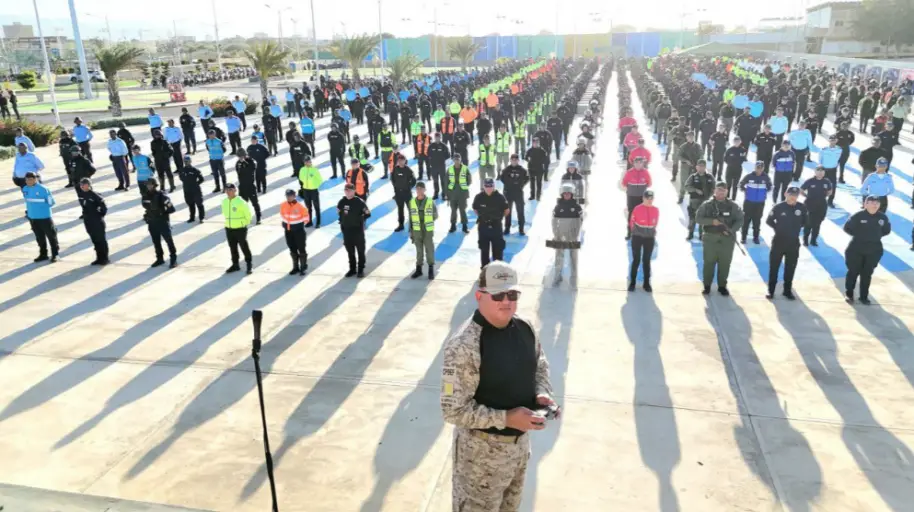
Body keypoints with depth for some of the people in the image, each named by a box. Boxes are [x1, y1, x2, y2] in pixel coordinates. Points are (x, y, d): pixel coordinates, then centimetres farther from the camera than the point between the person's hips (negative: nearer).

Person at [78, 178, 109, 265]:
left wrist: (100, 215, -7)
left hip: (97, 222, -7)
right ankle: (99, 258, 21)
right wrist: (86, 214, 16)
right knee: (95, 240, 13)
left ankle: (104, 258, 11)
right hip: (88, 221, 7)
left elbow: (104, 207, -17)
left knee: (101, 240, 2)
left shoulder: (94, 195, -17)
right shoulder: (82, 195, 4)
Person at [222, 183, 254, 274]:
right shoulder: (224, 202, 3)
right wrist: (229, 222, 16)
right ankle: (235, 265, 26)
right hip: (229, 229, 6)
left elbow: (248, 213, -9)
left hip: (240, 229, -6)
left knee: (244, 247, 3)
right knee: (232, 248, 14)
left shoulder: (240, 202, -17)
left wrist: (245, 223, 0)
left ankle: (249, 264, 17)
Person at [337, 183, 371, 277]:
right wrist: (342, 221, 8)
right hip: (346, 230, 4)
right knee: (350, 251, 14)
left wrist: (359, 219, -7)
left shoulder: (359, 202, -14)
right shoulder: (342, 202, -1)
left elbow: (368, 213, -8)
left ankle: (361, 269, 19)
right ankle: (352, 269, 27)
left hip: (358, 229, -4)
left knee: (360, 251, 7)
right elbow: (339, 212, 17)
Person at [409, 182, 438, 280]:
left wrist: (428, 222, -9)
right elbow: (411, 218, 3)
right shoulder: (412, 202, -2)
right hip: (417, 231, 2)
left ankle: (431, 270, 17)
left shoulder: (430, 202, -8)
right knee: (419, 251, 13)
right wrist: (411, 232, 4)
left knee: (429, 250, 5)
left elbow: (435, 215, 3)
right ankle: (418, 269, 25)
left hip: (428, 231, -2)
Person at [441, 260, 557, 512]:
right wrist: (506, 418, -29)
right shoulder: (463, 345, -28)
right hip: (482, 450, -7)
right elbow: (454, 411, -25)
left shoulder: (525, 329, -6)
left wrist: (542, 394, -9)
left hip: (520, 441, 7)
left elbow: (540, 367, 12)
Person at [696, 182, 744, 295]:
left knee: (725, 263, 6)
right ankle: (707, 286, 17)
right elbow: (698, 218, -4)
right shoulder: (707, 204, -1)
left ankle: (722, 286, 20)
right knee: (709, 262, 5)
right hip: (710, 238, -1)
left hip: (727, 239, 1)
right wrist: (711, 221, -19)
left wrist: (731, 230, -12)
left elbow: (740, 220, 4)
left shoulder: (732, 205, 2)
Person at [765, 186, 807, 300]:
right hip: (778, 241, -2)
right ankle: (771, 290, 15)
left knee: (790, 268, 11)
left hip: (794, 243, 2)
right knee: (774, 266, 5)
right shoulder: (778, 207, -11)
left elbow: (806, 221, 10)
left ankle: (788, 290, 24)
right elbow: (769, 221, 1)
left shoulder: (802, 208, -6)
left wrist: (796, 227, 2)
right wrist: (778, 228, -2)